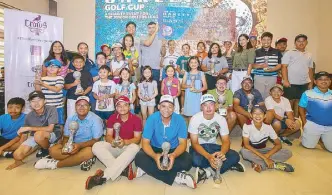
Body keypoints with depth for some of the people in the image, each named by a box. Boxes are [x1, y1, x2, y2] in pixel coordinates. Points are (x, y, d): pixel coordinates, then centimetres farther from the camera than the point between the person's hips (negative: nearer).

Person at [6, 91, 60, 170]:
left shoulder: (52, 110, -20)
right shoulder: (29, 116, -8)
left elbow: (49, 129, -26)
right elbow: (24, 135, 0)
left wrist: (29, 128, -21)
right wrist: (20, 148, -11)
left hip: (52, 135, -3)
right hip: (35, 137, 3)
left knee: (38, 134, -36)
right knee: (17, 155, -18)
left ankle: (47, 151, -6)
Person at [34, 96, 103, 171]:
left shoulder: (95, 119, -15)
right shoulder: (70, 119, 1)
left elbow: (96, 140, -17)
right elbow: (66, 137, 4)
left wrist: (79, 145, -31)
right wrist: (64, 146, -20)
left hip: (88, 146, -4)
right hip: (73, 145, 5)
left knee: (88, 152, -38)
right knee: (53, 150, -17)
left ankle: (55, 164, -20)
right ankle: (85, 159, -21)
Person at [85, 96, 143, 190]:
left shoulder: (136, 119, -9)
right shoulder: (112, 118, 0)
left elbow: (137, 138, -10)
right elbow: (108, 135, -2)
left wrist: (125, 142, -30)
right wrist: (112, 141, -27)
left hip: (128, 147, -2)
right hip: (114, 147, 3)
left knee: (135, 148, -38)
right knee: (96, 146, -24)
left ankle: (103, 176, -42)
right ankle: (123, 169, -34)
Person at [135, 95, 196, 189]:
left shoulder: (180, 120, -16)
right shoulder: (152, 119, -18)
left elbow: (183, 143, -14)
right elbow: (145, 143, -18)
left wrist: (174, 155, -37)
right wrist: (155, 156, -40)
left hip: (173, 150, 1)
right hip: (155, 149, 0)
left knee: (187, 161, -29)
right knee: (139, 158, -29)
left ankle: (148, 168, -21)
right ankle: (176, 177, -28)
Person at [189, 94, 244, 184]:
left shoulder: (221, 119, -8)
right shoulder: (195, 119, -18)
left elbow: (226, 141, -8)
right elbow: (194, 143, -19)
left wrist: (222, 152, -33)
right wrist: (208, 156, -37)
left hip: (213, 146, 3)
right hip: (199, 147, -3)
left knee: (235, 156, -21)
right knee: (196, 160, -37)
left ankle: (207, 172, -23)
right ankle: (228, 165, -16)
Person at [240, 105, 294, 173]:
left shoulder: (268, 127, -13)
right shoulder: (247, 126, -21)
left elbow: (279, 145, -11)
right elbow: (246, 145, -27)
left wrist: (266, 155, -27)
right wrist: (264, 157, -32)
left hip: (263, 150, 3)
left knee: (288, 153, -16)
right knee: (244, 151, -39)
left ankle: (259, 164, -24)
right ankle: (274, 164, -24)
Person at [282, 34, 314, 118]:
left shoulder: (309, 55, 13)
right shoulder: (289, 53, -2)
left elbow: (310, 70, 16)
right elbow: (284, 67, -8)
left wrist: (311, 83, 10)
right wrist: (285, 80, -17)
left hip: (304, 84, 5)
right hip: (291, 83, -5)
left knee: (299, 102, 12)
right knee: (290, 102, 1)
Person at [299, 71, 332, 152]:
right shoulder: (308, 94, -7)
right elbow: (302, 108, -1)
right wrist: (304, 123, -5)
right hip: (313, 124, -2)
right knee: (308, 146, 6)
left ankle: (321, 139, 36)